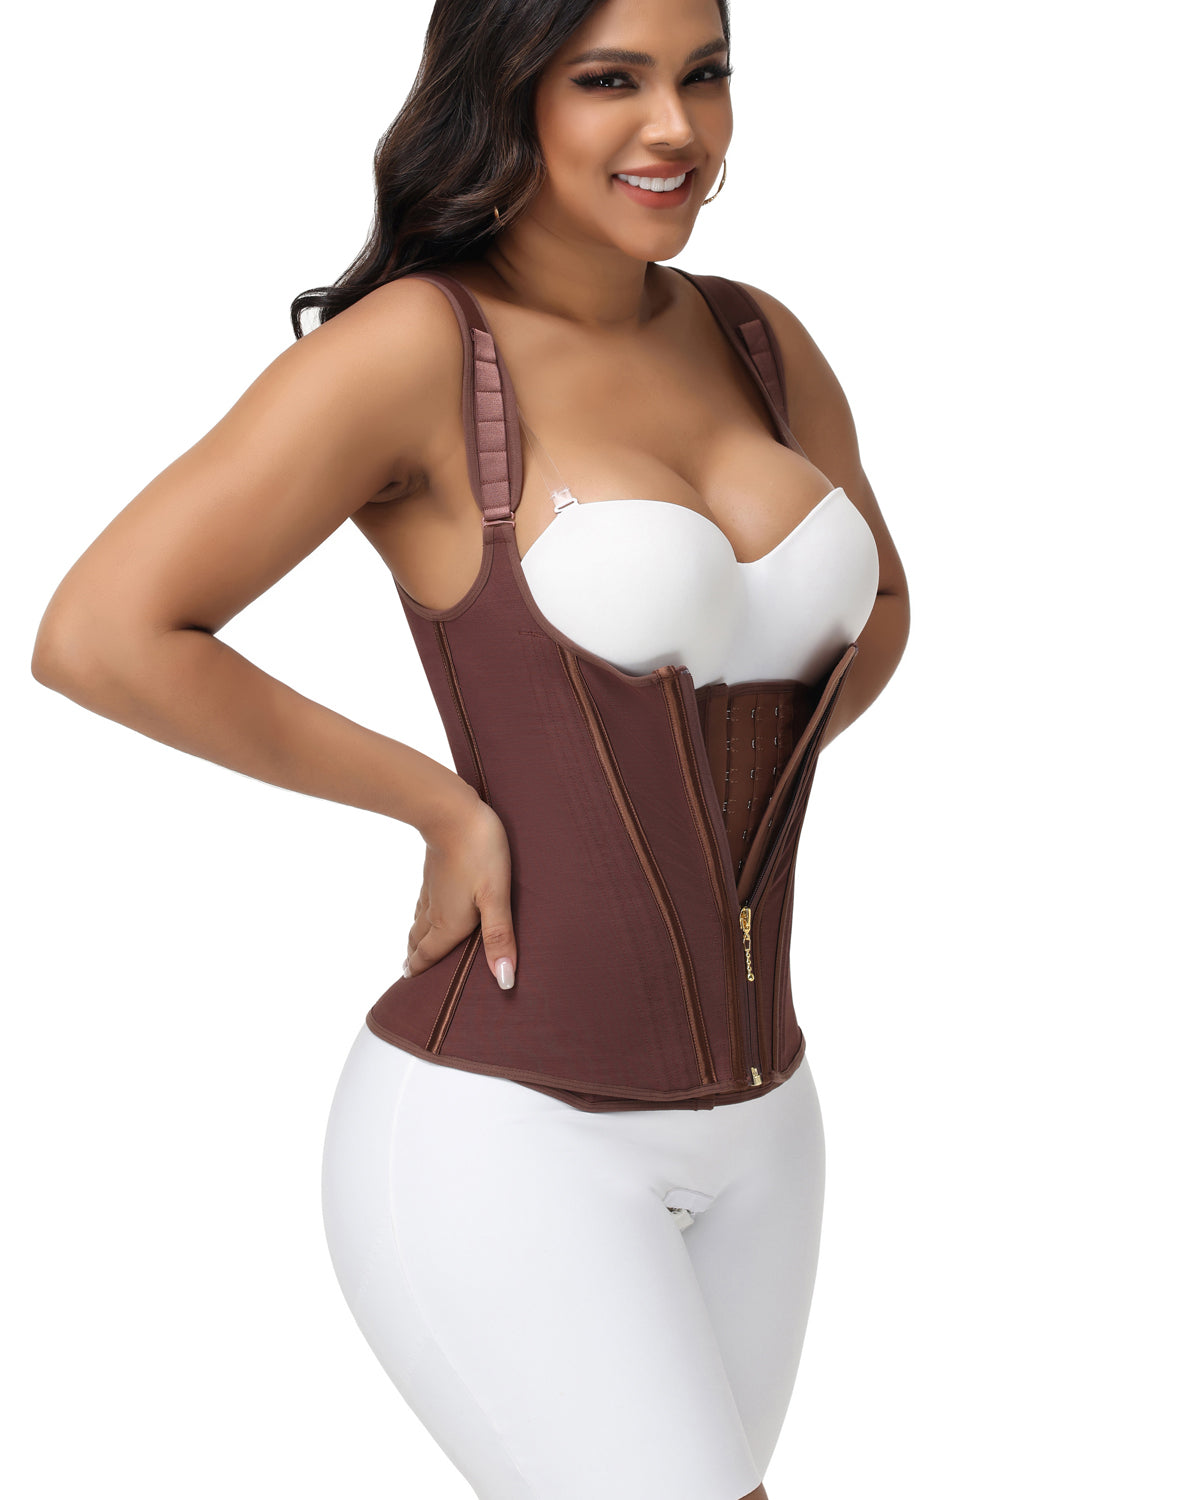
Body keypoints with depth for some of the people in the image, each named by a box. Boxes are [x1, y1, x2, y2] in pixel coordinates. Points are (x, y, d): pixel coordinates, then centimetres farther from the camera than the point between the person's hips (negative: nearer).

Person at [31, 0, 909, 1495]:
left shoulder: (756, 341, 5)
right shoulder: (412, 345, -15)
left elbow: (877, 600, 23)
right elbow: (96, 637, -20)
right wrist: (444, 804, -13)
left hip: (744, 1117, 7)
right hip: (505, 1137, -7)